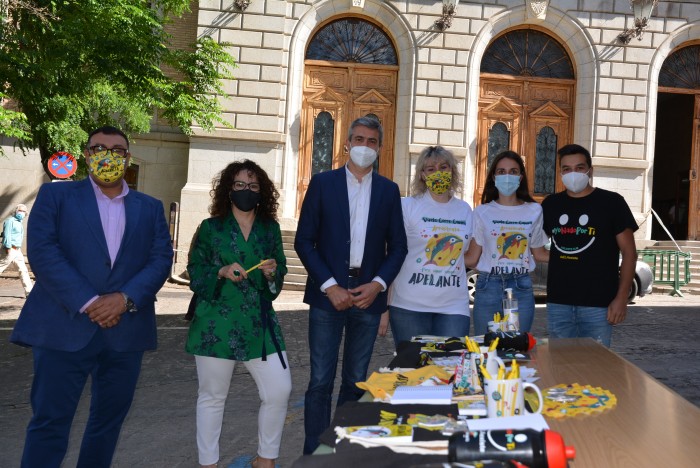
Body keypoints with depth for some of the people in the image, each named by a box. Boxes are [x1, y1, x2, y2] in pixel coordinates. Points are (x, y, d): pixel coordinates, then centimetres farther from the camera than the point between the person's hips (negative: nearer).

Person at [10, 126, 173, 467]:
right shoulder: (55, 195, 6)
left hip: (126, 330, 3)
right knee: (49, 423, 0)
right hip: (64, 327, -3)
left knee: (109, 421, 13)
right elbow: (43, 252, -7)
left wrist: (126, 298, -14)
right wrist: (88, 303, -16)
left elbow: (161, 259, 3)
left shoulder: (150, 208, 13)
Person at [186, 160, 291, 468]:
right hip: (217, 324, -2)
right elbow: (194, 273, 1)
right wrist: (221, 272, -16)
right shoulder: (210, 228, 1)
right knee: (212, 396, 8)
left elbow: (280, 273, 13)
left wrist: (272, 272, -9)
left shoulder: (271, 228, 8)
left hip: (259, 323, 3)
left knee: (279, 391, -1)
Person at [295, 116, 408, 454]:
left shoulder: (388, 190, 9)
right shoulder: (323, 183, 2)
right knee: (321, 381, -1)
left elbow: (397, 246, 9)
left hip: (368, 295, 2)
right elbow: (304, 241, -2)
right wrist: (329, 286, -11)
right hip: (328, 295, -2)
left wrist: (378, 284, -7)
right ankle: (314, 452, 11)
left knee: (356, 381, 11)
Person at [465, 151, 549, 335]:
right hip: (488, 287, -1)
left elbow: (539, 253, 13)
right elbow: (472, 258, 0)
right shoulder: (482, 212, 3)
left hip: (521, 288, 1)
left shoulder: (534, 211, 6)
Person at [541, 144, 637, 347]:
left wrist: (621, 298, -9)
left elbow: (629, 253, -2)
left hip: (598, 304, -3)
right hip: (558, 303, 4)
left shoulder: (611, 202, -1)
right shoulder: (551, 204, 9)